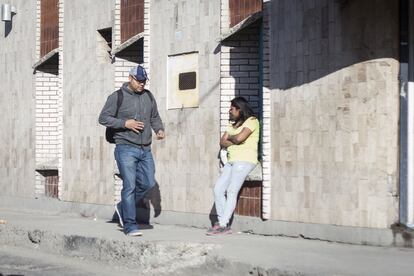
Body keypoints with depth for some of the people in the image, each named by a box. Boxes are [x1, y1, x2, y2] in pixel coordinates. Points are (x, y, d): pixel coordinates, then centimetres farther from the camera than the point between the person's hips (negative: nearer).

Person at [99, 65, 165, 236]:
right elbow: (103, 118, -6)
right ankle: (130, 226, -4)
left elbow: (155, 117, 23)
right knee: (129, 186, -9)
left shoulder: (148, 96, 13)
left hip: (145, 150, 6)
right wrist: (125, 123, -16)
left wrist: (159, 129, 3)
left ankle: (123, 208, 25)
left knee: (148, 183, 4)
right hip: (126, 148, -6)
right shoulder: (117, 97, -3)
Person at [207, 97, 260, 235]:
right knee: (218, 189, -2)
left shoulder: (251, 121, -3)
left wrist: (230, 137, 3)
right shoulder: (233, 124, 23)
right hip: (231, 161, 9)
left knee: (231, 191, -15)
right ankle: (221, 221, 1)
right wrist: (234, 141, -6)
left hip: (245, 160, -9)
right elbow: (222, 142, 13)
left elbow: (239, 138, -17)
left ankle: (223, 225, -18)